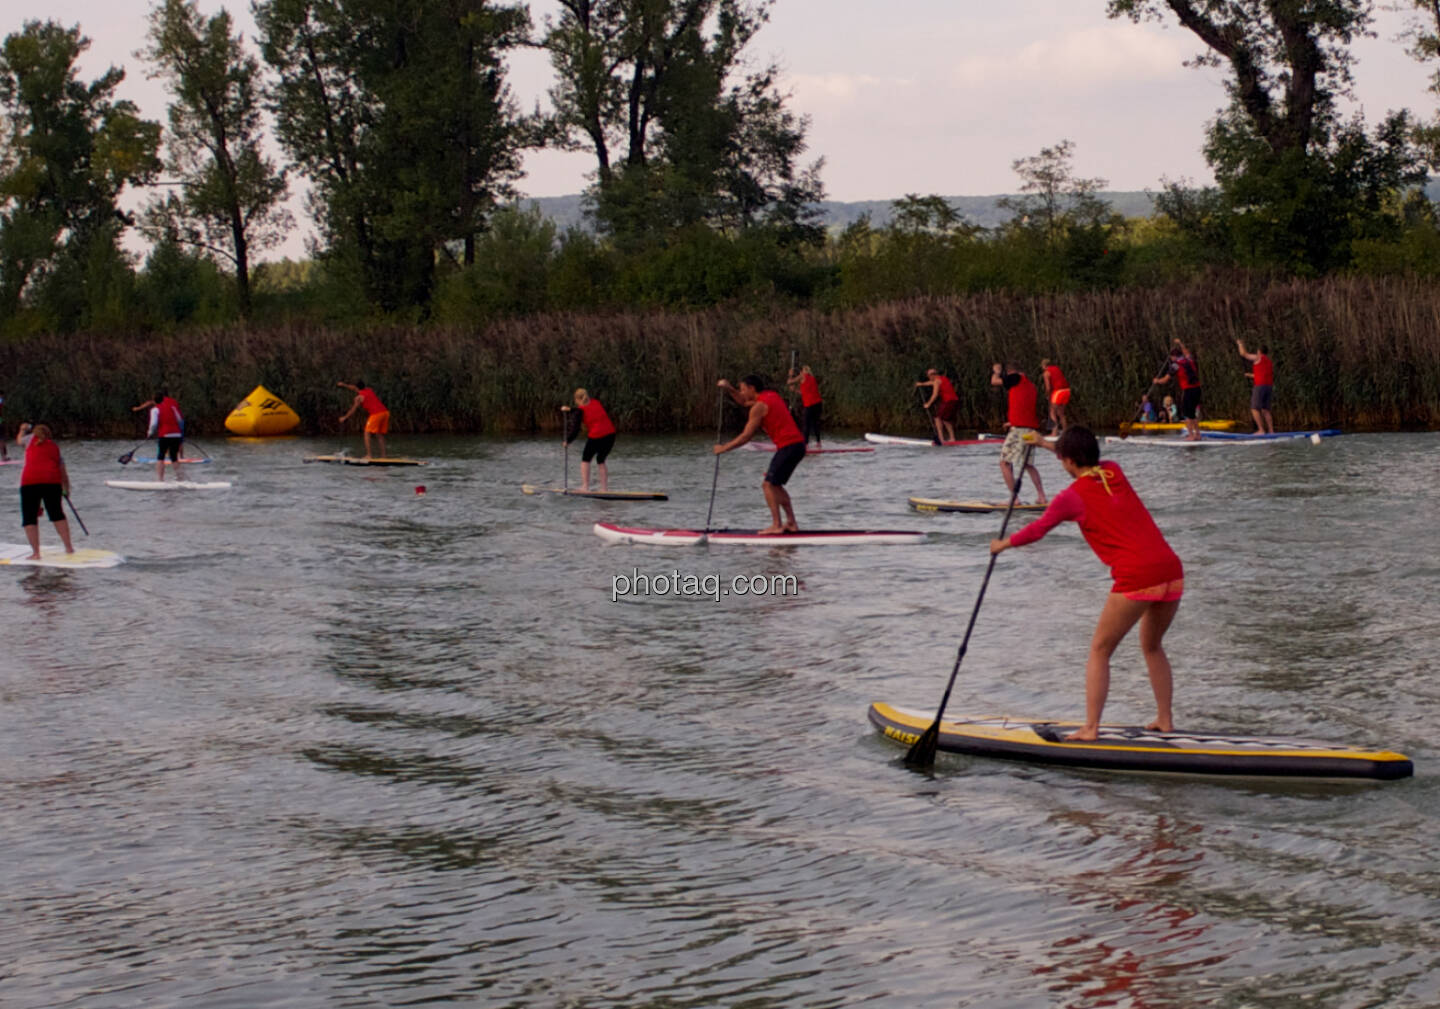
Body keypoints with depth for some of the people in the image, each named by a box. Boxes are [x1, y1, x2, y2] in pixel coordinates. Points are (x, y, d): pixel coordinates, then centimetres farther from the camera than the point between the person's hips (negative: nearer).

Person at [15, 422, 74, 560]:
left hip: (30, 481, -3)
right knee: (57, 515, 17)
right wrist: (66, 491, 33)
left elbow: (19, 440, 37)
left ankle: (35, 552, -6)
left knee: (29, 518, 1)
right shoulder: (55, 447, 23)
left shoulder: (32, 439, 14)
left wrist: (23, 430, 56)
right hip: (53, 481, 3)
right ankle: (69, 547, 17)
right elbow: (63, 474, 21)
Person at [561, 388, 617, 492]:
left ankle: (585, 486, 6)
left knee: (585, 460, 16)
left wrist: (567, 441, 8)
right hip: (610, 434, 5)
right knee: (601, 460, 20)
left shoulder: (580, 410, -3)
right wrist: (571, 409, 33)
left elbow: (576, 430, -5)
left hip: (595, 437, -5)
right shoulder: (595, 401, 12)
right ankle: (604, 488, 15)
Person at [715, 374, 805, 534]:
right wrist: (728, 388, 19)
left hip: (788, 446, -10)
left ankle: (776, 525, -13)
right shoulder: (771, 396, 18)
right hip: (798, 444, 10)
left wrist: (724, 448, -2)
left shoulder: (759, 406, -11)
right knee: (775, 485, 18)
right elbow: (744, 402, 33)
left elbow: (746, 436, -10)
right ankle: (791, 523, 16)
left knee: (769, 484, -8)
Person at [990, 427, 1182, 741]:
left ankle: (1091, 727, 1)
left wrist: (1004, 543, 32)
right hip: (1172, 570, 6)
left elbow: (1037, 530, 15)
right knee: (1152, 646, 25)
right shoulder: (1114, 471, 16)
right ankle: (1165, 719, 25)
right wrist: (1048, 444, 48)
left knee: (1099, 651, 6)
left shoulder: (1072, 496, 0)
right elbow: (1090, 463, 41)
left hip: (1137, 579, -6)